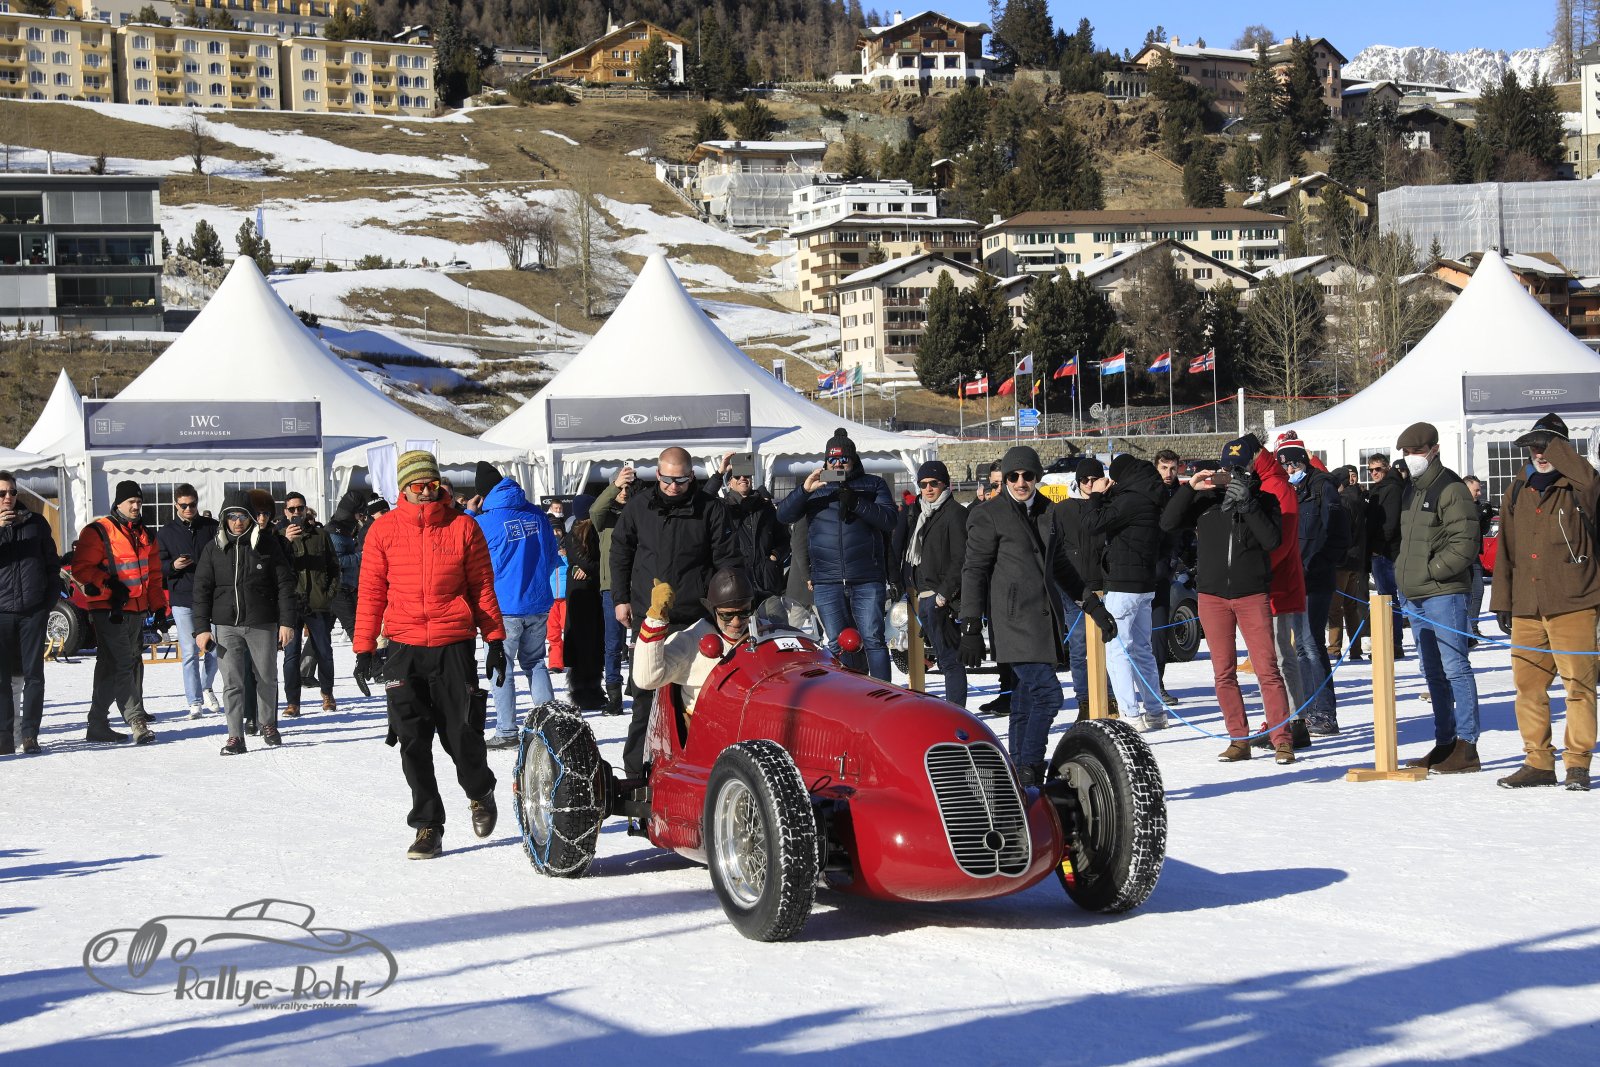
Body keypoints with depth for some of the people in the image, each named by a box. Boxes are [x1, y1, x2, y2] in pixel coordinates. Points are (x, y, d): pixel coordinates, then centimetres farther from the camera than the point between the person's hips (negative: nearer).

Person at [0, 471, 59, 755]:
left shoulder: (36, 522, 10)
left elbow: (53, 564, 14)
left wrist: (50, 599, 5)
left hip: (33, 611, 1)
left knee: (33, 674, 0)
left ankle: (29, 735, 4)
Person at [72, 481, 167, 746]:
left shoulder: (144, 534, 17)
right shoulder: (98, 532, -6)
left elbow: (153, 574, 24)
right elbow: (81, 568, -11)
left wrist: (158, 605, 18)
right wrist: (108, 585, -22)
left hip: (137, 610, 8)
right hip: (109, 610, -8)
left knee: (132, 664, 9)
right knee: (121, 665, -13)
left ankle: (98, 723, 16)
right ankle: (136, 720, -19)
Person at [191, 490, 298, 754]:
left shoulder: (267, 544, 0)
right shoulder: (214, 548, 5)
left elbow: (285, 584, 1)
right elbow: (202, 590, 7)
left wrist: (287, 622, -4)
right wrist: (201, 628, 1)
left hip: (263, 624, -1)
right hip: (226, 625, 1)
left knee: (266, 678, 10)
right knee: (232, 682, -3)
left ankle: (268, 725, 30)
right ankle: (235, 736, 2)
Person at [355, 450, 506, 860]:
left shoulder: (463, 527, 3)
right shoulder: (384, 529, 4)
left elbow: (483, 587, 7)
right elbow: (371, 592, 8)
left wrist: (495, 641, 5)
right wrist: (364, 649, 5)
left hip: (455, 646, -1)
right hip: (404, 647, 1)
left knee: (462, 734, 0)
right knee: (413, 741, 1)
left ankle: (480, 793, 31)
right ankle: (427, 827, 10)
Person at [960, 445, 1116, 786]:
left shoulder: (1046, 510, 15)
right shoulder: (990, 515, -5)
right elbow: (974, 572, -5)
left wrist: (1093, 604, 26)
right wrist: (970, 628, -9)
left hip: (1046, 617, 7)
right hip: (1014, 619, -7)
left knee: (1026, 700, 8)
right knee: (1047, 693, -16)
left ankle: (1021, 782, 12)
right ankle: (1028, 774, -10)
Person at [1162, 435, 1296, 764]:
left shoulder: (1264, 499, 3)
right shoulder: (1205, 499, 7)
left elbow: (1272, 539, -12)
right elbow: (1168, 523, -2)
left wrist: (1247, 503, -19)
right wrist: (1189, 488, -12)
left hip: (1253, 595, -2)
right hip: (1212, 595, 3)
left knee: (1267, 669, -8)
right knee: (1223, 673, 5)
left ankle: (1282, 740, -3)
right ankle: (1239, 740, 13)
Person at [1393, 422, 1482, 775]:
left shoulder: (1451, 489, -10)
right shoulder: (1410, 490, 17)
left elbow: (1464, 544, -17)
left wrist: (1430, 571, -15)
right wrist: (1402, 576, 14)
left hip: (1443, 593, -9)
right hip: (1413, 596, 9)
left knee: (1454, 668, -8)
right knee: (1433, 673, 12)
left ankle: (1466, 747, -6)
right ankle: (1444, 743, 19)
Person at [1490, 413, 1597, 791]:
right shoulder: (1517, 492, 14)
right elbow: (1505, 551, 17)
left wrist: (1555, 446, -16)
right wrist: (1503, 602, 13)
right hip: (1527, 609, 5)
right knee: (1528, 685, 5)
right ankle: (1538, 762, 14)